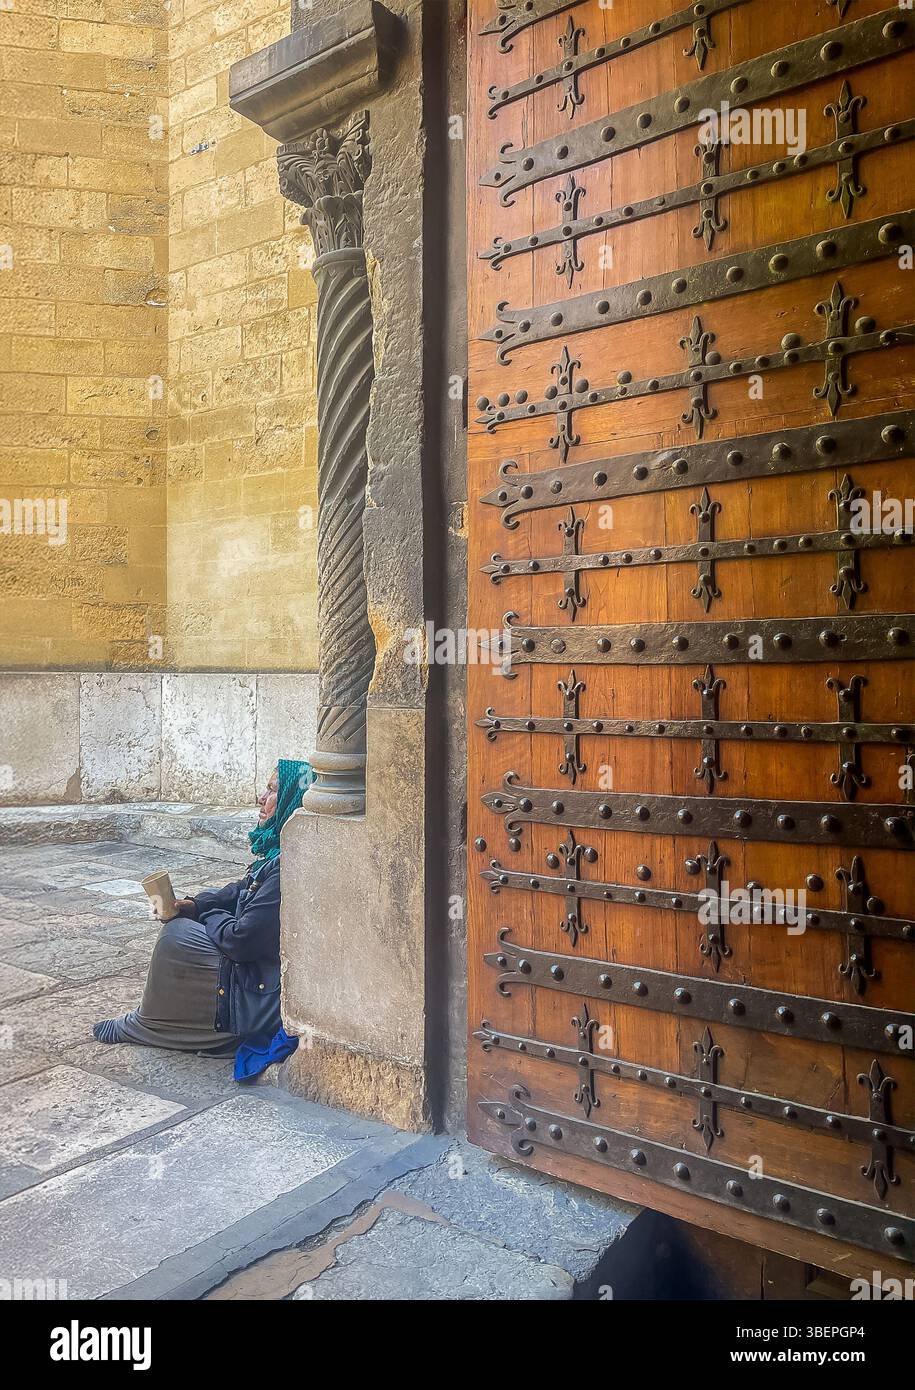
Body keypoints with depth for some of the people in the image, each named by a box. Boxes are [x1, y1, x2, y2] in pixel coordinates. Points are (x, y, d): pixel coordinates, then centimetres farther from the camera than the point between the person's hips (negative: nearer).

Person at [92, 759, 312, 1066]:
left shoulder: (289, 866, -30)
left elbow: (243, 939, -28)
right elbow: (244, 890, 14)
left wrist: (208, 916, -7)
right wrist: (195, 905, -2)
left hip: (264, 993, -10)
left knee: (175, 937, -6)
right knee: (179, 925, 15)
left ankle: (144, 1027, 18)